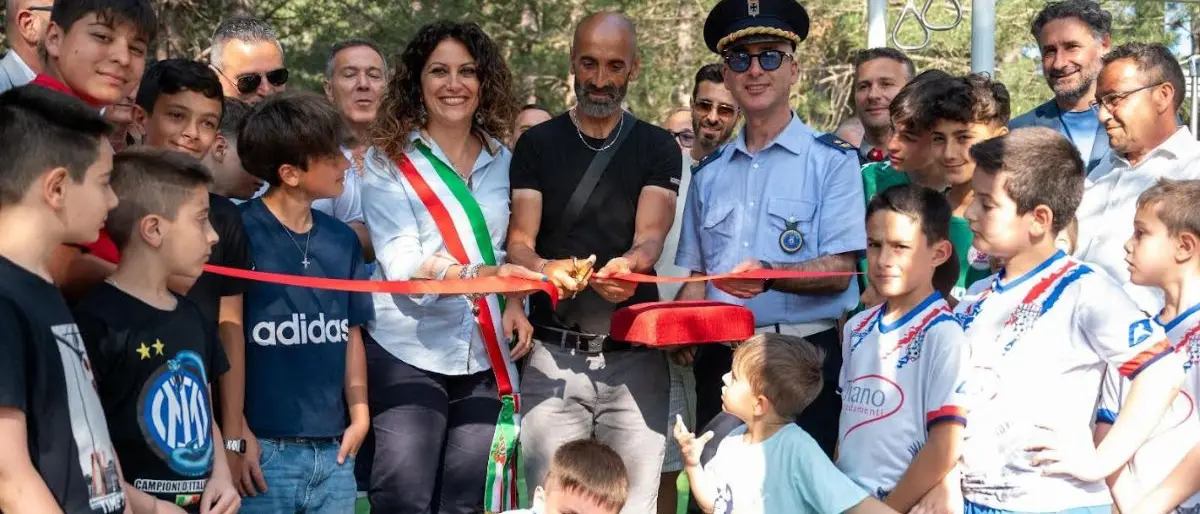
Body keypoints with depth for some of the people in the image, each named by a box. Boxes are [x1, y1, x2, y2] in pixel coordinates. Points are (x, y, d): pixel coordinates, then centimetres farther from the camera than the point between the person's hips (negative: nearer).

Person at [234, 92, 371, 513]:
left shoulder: (342, 240, 9)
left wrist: (360, 414, 8)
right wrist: (236, 434, -10)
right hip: (264, 450, -5)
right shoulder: (239, 233, -10)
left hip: (334, 452, 6)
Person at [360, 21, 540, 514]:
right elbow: (401, 262, -15)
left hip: (485, 356, 4)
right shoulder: (388, 161, -3)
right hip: (409, 352, -4)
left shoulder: (502, 159, 10)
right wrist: (487, 273, -31)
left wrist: (514, 303, -1)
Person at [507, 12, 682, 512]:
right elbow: (518, 243, -2)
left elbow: (650, 236, -7)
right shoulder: (537, 144, 7)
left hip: (635, 357, 0)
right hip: (554, 355, 0)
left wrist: (628, 265, -32)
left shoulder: (658, 148, 7)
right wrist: (547, 269, -26)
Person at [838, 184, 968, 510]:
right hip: (846, 498, 5)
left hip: (905, 505, -5)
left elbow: (945, 450, -15)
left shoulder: (944, 335, -13)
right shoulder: (857, 328, 6)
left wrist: (889, 508, -12)